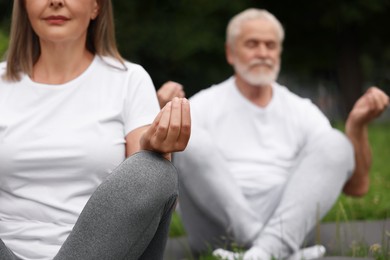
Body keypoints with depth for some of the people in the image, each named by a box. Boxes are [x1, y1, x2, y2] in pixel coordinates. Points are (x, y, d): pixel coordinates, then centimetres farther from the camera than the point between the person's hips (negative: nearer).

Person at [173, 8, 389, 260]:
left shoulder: (302, 111, 18)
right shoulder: (204, 106, 11)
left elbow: (356, 187, 11)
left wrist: (357, 124, -5)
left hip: (283, 221, 2)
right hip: (217, 224, -2)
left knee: (334, 144, -17)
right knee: (190, 139, -26)